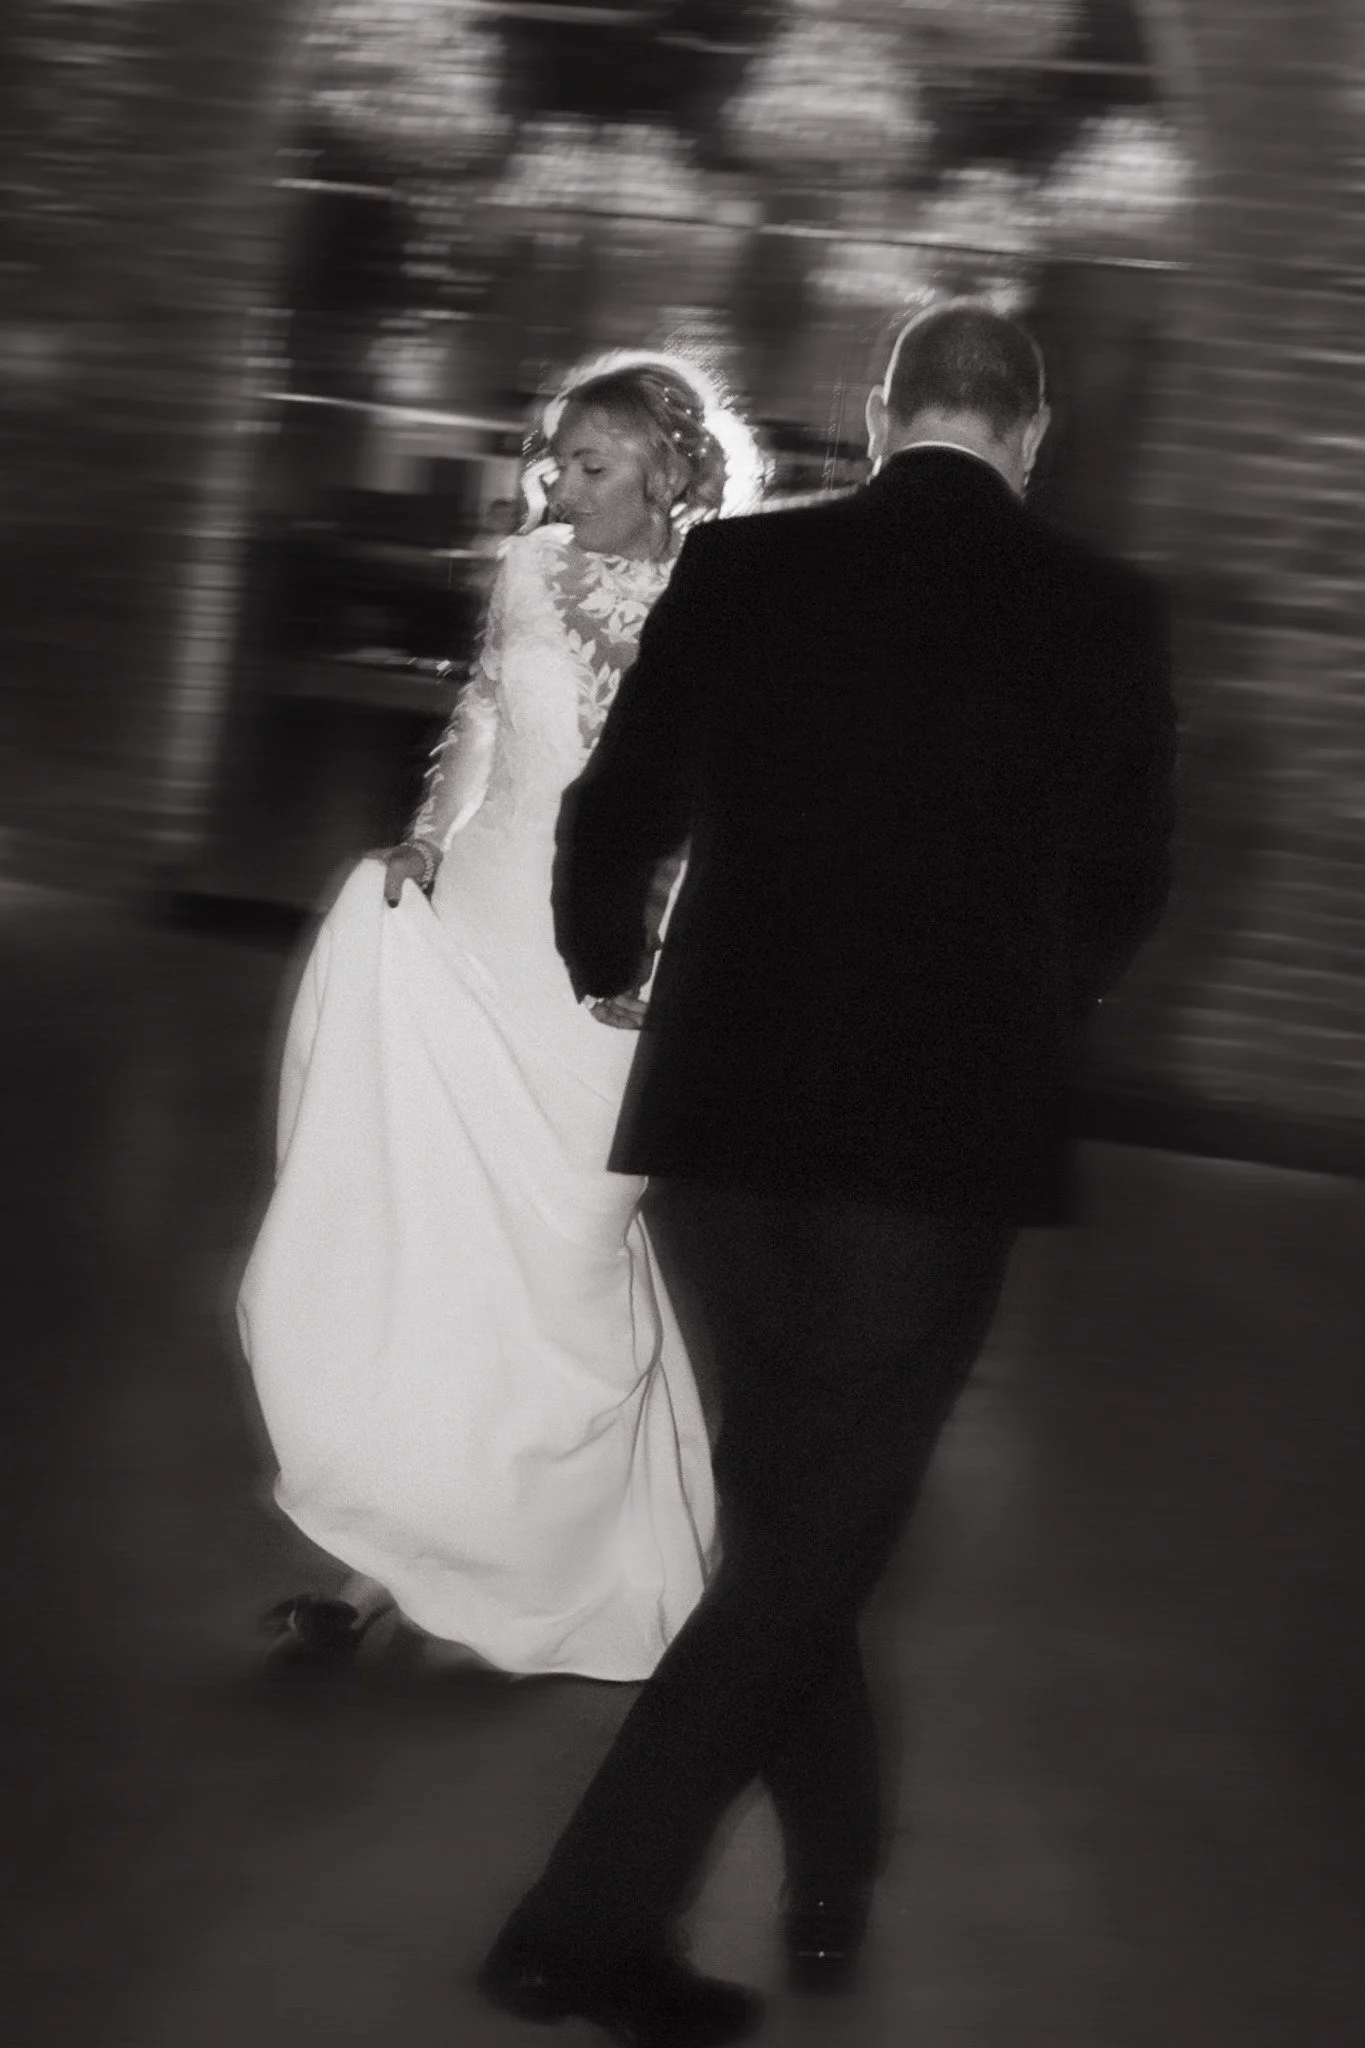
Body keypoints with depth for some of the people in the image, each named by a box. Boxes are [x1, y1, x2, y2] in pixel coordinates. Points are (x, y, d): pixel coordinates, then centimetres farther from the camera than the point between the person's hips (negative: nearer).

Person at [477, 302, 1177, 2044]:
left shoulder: (737, 570, -2)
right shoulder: (1104, 613, -3)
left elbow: (616, 820, 2)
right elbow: (1123, 887, 6)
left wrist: (605, 965, 24)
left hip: (733, 1107, 3)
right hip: (954, 1130, -2)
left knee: (789, 1497, 20)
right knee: (820, 1530, 4)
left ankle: (834, 1875, 32)